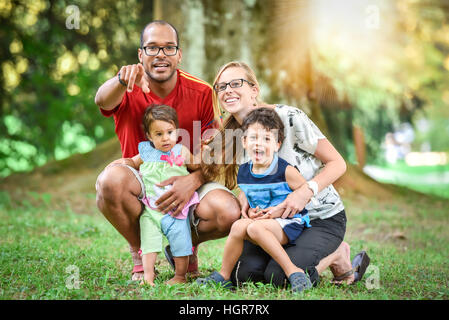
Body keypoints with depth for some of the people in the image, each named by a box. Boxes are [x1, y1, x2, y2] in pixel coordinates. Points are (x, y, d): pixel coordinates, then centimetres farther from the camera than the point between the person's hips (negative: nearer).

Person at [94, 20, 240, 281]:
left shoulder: (201, 92, -6)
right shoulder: (130, 90, -9)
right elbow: (103, 100, -35)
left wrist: (193, 181, -27)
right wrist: (122, 81, -59)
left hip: (186, 182, 1)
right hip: (140, 181, 0)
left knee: (230, 214, -29)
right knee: (111, 179, -35)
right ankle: (140, 253, -6)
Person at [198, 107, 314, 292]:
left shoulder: (286, 171, -10)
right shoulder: (243, 172, 7)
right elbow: (245, 197, 23)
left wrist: (279, 210, -14)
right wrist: (249, 210, 0)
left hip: (288, 223, -5)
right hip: (262, 222, 5)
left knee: (255, 228, -32)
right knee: (239, 225, -23)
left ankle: (294, 272, -31)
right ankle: (224, 275, -10)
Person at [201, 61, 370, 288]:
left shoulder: (288, 117, -18)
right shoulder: (229, 137, 0)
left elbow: (337, 163, -13)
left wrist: (306, 191, -30)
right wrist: (246, 201, -14)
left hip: (322, 218, -5)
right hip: (276, 219, 5)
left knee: (279, 276, -25)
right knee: (243, 275, -17)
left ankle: (338, 255, 3)